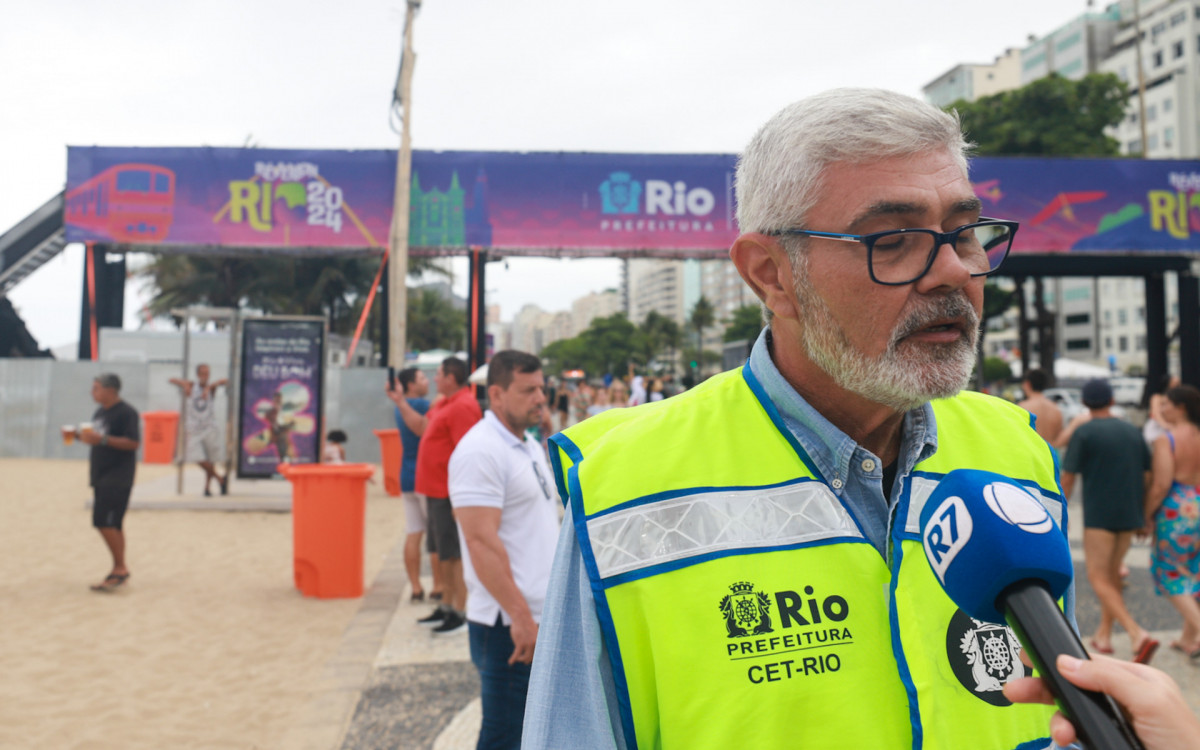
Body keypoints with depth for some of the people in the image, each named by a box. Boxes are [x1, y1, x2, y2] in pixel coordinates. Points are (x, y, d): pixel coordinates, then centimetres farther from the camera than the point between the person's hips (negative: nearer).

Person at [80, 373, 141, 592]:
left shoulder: (126, 413, -12)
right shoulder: (99, 413, 16)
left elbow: (133, 442, -20)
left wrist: (102, 439, -26)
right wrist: (79, 435, 9)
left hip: (118, 478, -9)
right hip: (101, 476, 9)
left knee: (104, 521, -14)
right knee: (112, 524, 11)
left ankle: (120, 568, -6)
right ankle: (118, 571, 18)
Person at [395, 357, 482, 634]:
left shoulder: (463, 406, -19)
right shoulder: (445, 403, 14)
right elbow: (421, 427, 25)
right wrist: (399, 401, 21)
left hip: (450, 494, -10)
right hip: (437, 490, 10)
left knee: (454, 554, -4)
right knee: (444, 552, 18)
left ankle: (460, 614, 4)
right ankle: (446, 606, 29)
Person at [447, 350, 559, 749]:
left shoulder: (529, 445, 14)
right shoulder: (480, 451, -16)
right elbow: (481, 541, -22)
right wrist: (521, 617, -23)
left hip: (542, 617, 9)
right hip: (509, 626, -9)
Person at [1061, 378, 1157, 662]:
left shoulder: (1084, 433, -9)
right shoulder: (1132, 431, 8)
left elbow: (1067, 479, -9)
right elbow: (1147, 476, 12)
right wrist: (1144, 517, 21)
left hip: (1099, 515, -6)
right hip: (1129, 515, 7)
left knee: (1098, 578, -4)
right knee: (1112, 573, 18)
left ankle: (1138, 635, -19)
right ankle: (1104, 635, 25)